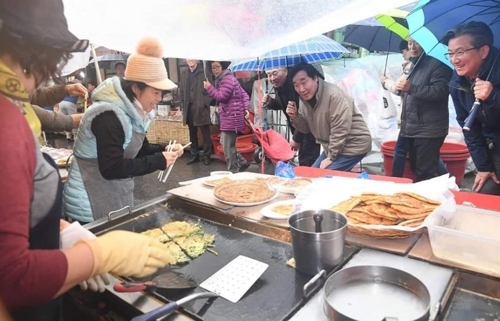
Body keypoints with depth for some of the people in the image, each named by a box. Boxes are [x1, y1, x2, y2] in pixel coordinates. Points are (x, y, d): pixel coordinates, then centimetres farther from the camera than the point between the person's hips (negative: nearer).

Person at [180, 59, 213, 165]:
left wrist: (205, 103, -13)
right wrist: (184, 104, 7)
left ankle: (206, 156, 13)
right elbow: (182, 90, 17)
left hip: (201, 108, -5)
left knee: (205, 134, 2)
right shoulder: (184, 73, 12)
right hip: (189, 108, 5)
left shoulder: (204, 71, -5)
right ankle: (194, 155, 23)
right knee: (192, 134, 12)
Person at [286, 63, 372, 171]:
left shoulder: (334, 96, -25)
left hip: (353, 146, -8)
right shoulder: (305, 99, 0)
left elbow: (340, 131, -24)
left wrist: (331, 157, -18)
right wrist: (295, 117, -11)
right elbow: (306, 128, 7)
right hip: (333, 147, 8)